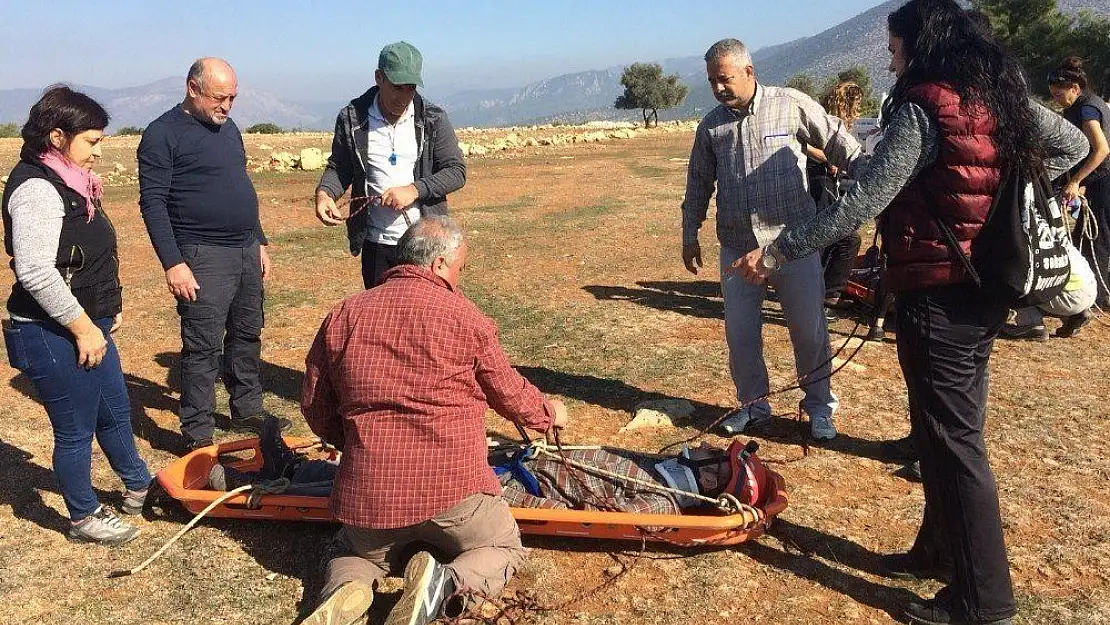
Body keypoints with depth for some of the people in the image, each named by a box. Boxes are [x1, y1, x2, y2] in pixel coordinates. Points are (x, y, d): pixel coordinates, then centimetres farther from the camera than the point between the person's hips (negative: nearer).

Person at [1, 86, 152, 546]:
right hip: (52, 337, -10)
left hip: (87, 327, 10)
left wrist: (107, 309, 17)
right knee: (75, 430, 6)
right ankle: (84, 518, 25)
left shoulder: (66, 182, 10)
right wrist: (83, 327, -21)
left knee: (114, 412, 22)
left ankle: (139, 488, 40)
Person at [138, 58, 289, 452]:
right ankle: (198, 437, 7)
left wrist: (259, 241, 20)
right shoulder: (163, 134, -9)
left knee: (247, 336, 15)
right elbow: (153, 202, -13)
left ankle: (247, 412, 30)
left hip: (247, 252, 8)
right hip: (203, 257, -8)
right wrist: (173, 263, -19)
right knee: (204, 348, -3)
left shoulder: (227, 127, 14)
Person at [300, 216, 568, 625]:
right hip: (451, 485, -3)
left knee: (353, 554, 33)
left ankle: (345, 592, -3)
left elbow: (315, 406, 11)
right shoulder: (463, 315, -5)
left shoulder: (342, 316, 4)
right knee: (505, 549, 23)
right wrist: (548, 414, 28)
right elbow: (509, 393, 7)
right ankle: (445, 584, -9)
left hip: (368, 492, 3)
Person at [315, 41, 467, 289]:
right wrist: (324, 193, -11)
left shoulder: (433, 119, -2)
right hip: (376, 244, 1)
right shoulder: (352, 119, 0)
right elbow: (339, 167, 10)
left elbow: (456, 171, -3)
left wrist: (414, 189, -17)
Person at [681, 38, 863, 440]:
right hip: (737, 248, 3)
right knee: (740, 333, 9)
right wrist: (689, 236, 16)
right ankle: (753, 404, 28)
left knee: (810, 330, 4)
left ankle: (819, 407, 23)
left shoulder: (792, 106, -3)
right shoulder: (711, 126, 8)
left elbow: (839, 143, 3)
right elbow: (698, 185, 16)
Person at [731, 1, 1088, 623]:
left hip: (937, 296, -8)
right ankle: (941, 551, 35)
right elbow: (1073, 144, 20)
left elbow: (861, 204, -22)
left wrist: (777, 250, -17)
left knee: (950, 438, 1)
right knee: (953, 426, 19)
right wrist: (1004, 191, 15)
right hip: (987, 290, 9)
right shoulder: (1002, 94, 8)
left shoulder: (922, 108, -16)